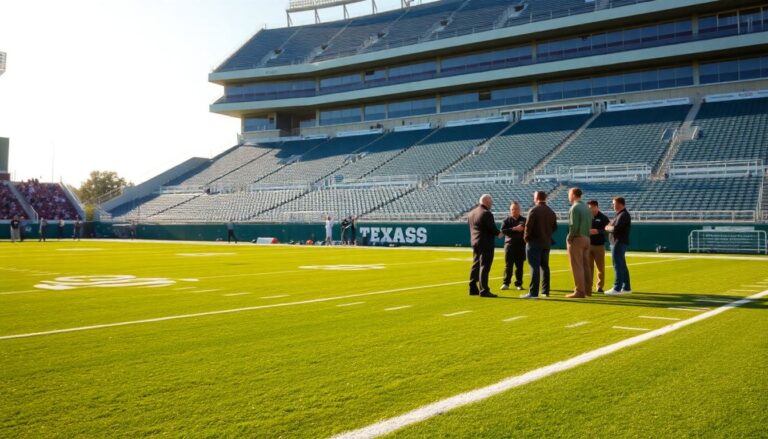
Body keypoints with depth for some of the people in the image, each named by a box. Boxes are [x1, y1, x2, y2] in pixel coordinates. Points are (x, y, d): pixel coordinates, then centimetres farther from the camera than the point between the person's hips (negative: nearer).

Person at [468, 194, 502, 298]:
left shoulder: (471, 213, 11)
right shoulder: (486, 213, -17)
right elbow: (492, 228, -18)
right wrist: (499, 233, 2)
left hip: (475, 243, 9)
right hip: (486, 244, -9)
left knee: (476, 266, 15)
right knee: (484, 267, -6)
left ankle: (473, 289, 19)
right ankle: (483, 290, -6)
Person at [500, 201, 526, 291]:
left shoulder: (524, 220, 10)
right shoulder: (507, 220, 7)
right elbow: (503, 230, -6)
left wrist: (523, 229, -11)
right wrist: (514, 229, -17)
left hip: (521, 246, 1)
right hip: (509, 245, -1)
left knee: (519, 266, 4)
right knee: (508, 265, -2)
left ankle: (518, 284, 11)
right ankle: (506, 283, 3)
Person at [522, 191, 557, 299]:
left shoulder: (534, 210, -12)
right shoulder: (551, 212, 10)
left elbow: (528, 226, -17)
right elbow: (554, 227, 13)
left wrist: (526, 237, -4)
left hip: (534, 242, -7)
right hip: (546, 242, 7)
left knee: (534, 267, -8)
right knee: (544, 266, 16)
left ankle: (533, 292, -10)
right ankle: (545, 291, 22)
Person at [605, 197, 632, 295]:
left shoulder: (623, 215, -16)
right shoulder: (620, 214, 17)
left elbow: (616, 228, -24)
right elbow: (615, 227, 20)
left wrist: (607, 228, -7)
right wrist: (610, 227, 1)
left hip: (619, 243, -11)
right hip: (617, 243, 11)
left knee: (618, 266, -9)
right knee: (622, 266, 14)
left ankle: (617, 289, -9)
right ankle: (626, 288, 20)